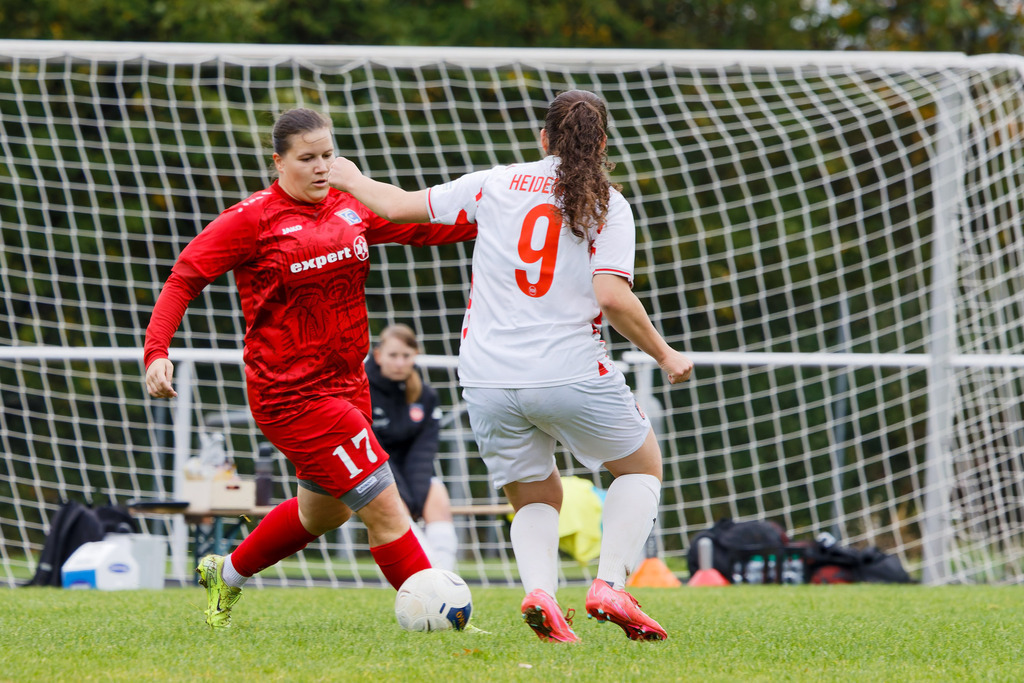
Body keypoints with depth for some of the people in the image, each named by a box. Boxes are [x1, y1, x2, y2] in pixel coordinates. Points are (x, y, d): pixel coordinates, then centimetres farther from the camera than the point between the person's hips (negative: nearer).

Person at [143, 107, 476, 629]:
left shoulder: (350, 209, 6)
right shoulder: (252, 219, -12)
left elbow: (422, 225, 14)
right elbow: (184, 279, -10)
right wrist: (157, 351, -22)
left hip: (346, 385, 8)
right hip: (291, 394, -8)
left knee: (324, 511, 24)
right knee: (383, 506, -11)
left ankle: (226, 575, 44)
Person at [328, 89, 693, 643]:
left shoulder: (494, 185, 7)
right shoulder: (607, 205, 0)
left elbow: (400, 206, 12)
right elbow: (613, 298, -12)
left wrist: (351, 180, 31)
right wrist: (665, 356, 1)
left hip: (488, 382, 3)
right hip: (571, 372, -3)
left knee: (535, 498, 19)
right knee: (642, 466, 20)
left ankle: (538, 587, -13)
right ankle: (610, 586, -2)